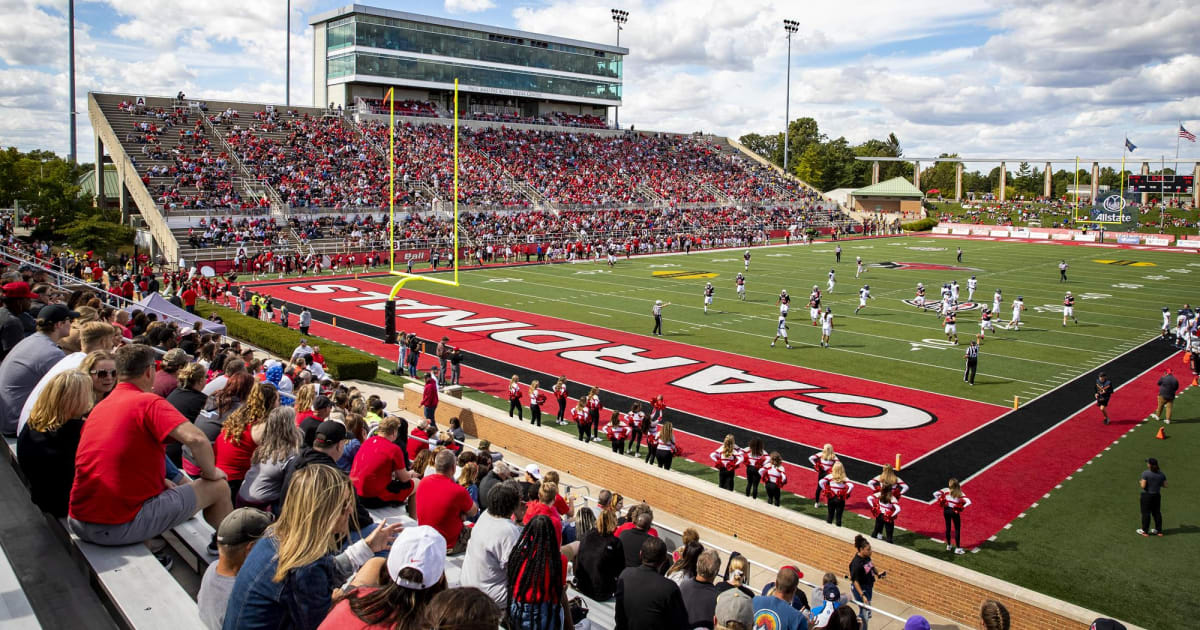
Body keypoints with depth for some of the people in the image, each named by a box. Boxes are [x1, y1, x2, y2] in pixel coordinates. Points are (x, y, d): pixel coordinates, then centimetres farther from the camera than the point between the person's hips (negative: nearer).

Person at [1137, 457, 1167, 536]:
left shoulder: (1145, 473, -16)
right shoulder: (1161, 474, 0)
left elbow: (1143, 486, -19)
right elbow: (1165, 485, 4)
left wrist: (1140, 482, 1)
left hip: (1147, 495, -5)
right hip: (1157, 495, 5)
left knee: (1146, 513, 3)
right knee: (1157, 512, 14)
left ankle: (1145, 531, 8)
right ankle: (1159, 531, 22)